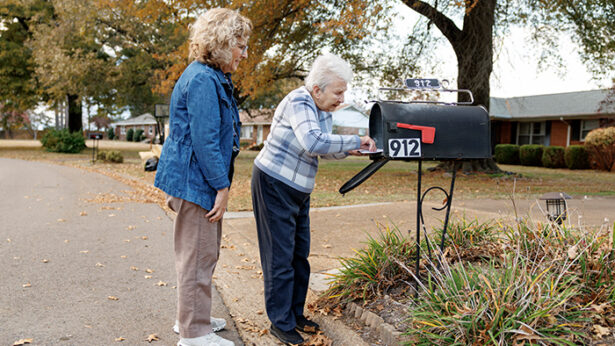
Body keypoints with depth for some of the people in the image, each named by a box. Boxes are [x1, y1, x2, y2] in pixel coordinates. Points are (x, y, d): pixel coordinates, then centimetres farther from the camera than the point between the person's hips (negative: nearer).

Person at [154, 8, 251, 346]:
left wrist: (220, 184, 19)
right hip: (194, 181, -11)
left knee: (204, 255, 20)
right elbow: (204, 140, -22)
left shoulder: (213, 77, 17)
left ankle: (192, 317, 35)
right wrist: (221, 186, -18)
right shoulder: (202, 79, -17)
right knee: (197, 257, -1)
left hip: (200, 180, 11)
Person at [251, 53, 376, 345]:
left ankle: (295, 314, 28)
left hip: (298, 189, 9)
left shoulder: (323, 110, 6)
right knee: (280, 256, -2)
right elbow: (314, 143, -36)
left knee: (300, 253, 14)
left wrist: (349, 151, -7)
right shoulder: (298, 102, -21)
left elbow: (323, 150, 12)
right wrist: (355, 140, -27)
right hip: (274, 183, -9)